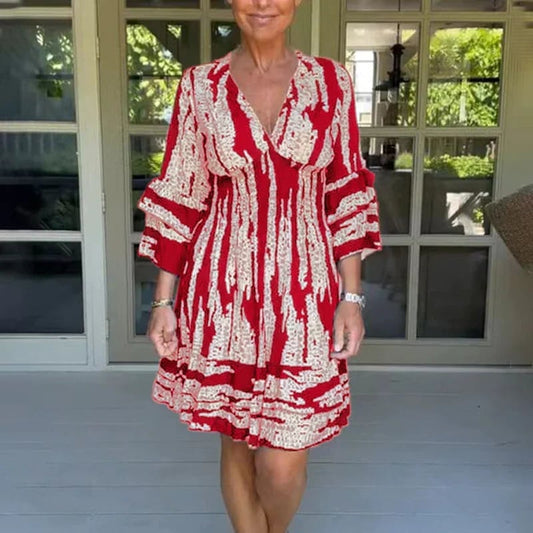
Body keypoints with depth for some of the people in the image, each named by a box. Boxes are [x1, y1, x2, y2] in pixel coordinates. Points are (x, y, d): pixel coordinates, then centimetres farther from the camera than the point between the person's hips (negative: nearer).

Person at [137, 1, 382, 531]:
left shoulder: (331, 81, 2)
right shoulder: (200, 85, 1)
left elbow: (347, 194, 3)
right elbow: (179, 196, 3)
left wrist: (352, 296, -1)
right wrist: (163, 300, 1)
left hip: (303, 292, 0)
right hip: (222, 290, 1)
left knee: (283, 462, 2)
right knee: (236, 443, 13)